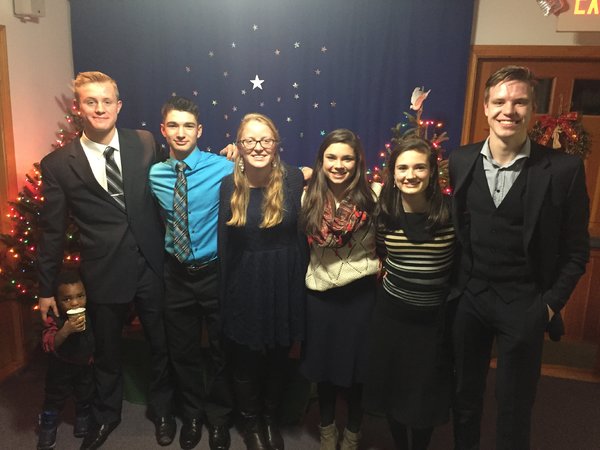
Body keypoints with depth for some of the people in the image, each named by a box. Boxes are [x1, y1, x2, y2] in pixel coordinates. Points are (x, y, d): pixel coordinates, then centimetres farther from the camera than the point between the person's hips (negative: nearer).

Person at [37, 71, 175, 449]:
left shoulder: (145, 143, -3)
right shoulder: (58, 164, -5)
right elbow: (52, 231, 0)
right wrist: (47, 288, 4)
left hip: (153, 266, 1)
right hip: (104, 274, 0)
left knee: (162, 346, 16)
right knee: (107, 351, 20)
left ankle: (162, 409, 44)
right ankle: (106, 415, 48)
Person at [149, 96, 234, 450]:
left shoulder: (223, 168, -12)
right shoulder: (155, 175, -1)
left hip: (215, 272, -3)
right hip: (177, 273, 3)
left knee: (220, 351, 13)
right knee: (183, 351, 17)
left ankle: (219, 418, 38)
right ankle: (193, 414, 43)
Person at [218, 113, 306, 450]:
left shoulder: (293, 179, -9)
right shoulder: (229, 185, -5)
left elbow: (301, 233, -6)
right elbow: (224, 244, -1)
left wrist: (301, 284, -7)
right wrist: (224, 292, 2)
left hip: (283, 284, 0)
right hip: (244, 286, 1)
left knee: (278, 360, 18)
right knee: (245, 362, 16)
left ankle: (272, 420, 44)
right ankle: (251, 422, 43)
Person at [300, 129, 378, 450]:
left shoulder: (373, 197, -12)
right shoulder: (310, 197, -4)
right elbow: (302, 242, 8)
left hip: (359, 291, -2)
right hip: (320, 291, 2)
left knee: (355, 364, 14)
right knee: (323, 363, 17)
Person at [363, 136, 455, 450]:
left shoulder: (451, 211, -14)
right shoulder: (384, 211, -7)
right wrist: (389, 273, 1)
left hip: (435, 316, -2)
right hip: (391, 313, 2)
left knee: (426, 394, 14)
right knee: (391, 388, 17)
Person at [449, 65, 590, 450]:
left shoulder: (564, 169, -11)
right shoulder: (460, 161, -2)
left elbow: (576, 249, -3)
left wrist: (551, 303, -6)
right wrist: (454, 283, 3)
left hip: (524, 304, -2)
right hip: (468, 296, 3)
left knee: (515, 404, 14)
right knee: (465, 394, 19)